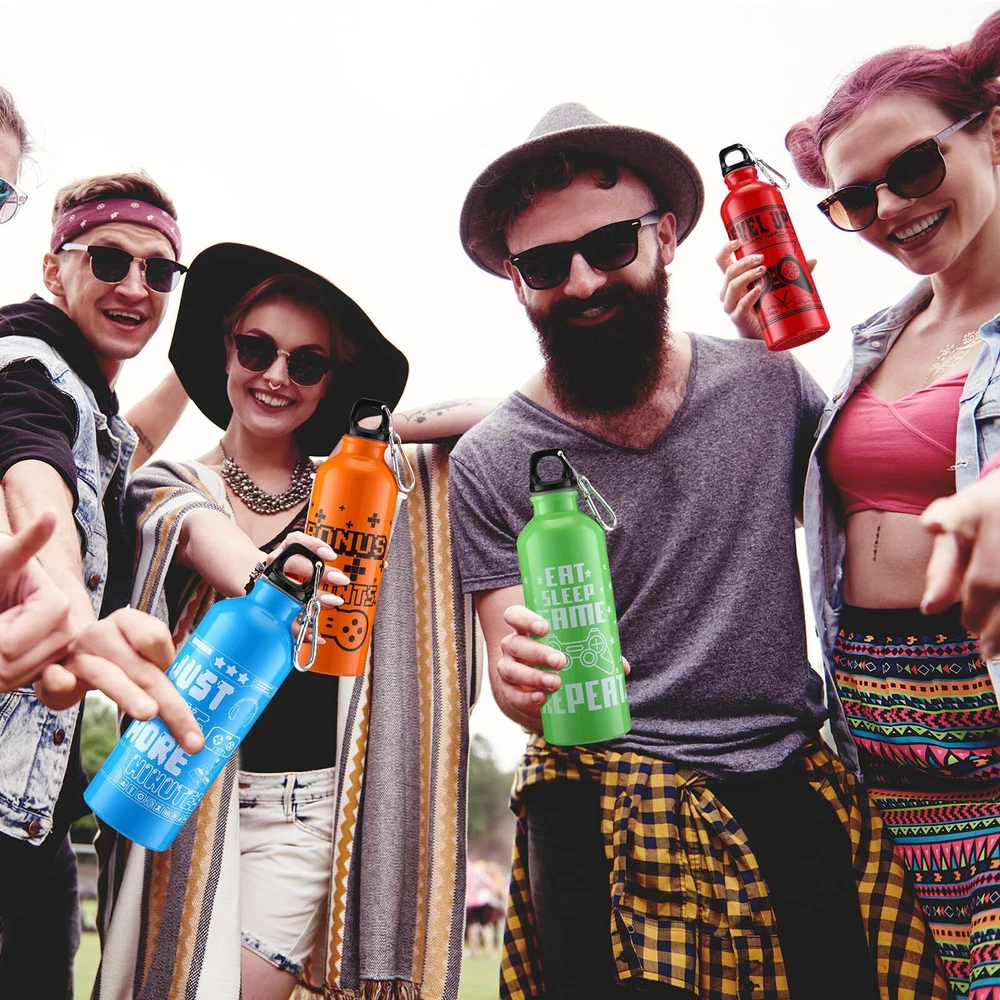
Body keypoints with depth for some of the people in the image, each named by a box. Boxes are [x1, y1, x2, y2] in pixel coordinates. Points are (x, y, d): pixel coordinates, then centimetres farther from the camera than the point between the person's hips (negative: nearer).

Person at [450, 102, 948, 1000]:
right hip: (600, 816, -1)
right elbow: (519, 683, -3)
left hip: (793, 795, 2)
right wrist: (525, 680, -25)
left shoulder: (770, 380, 0)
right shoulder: (490, 463, -5)